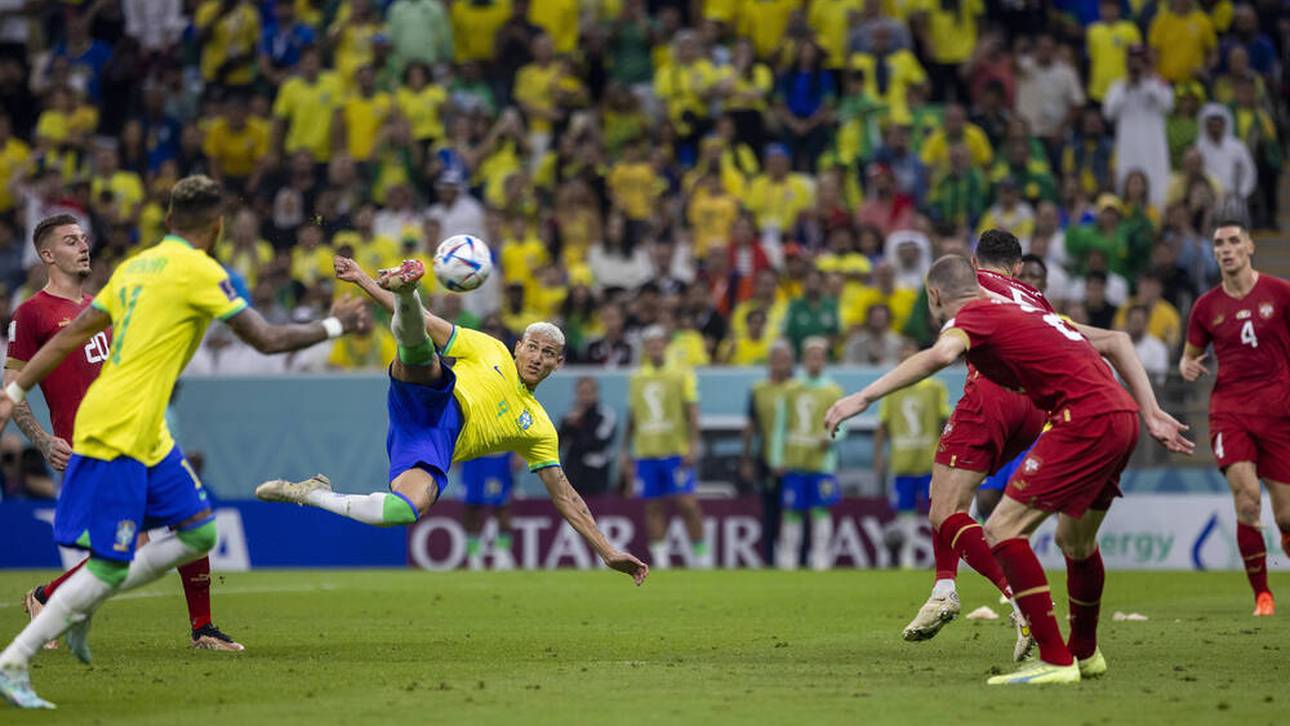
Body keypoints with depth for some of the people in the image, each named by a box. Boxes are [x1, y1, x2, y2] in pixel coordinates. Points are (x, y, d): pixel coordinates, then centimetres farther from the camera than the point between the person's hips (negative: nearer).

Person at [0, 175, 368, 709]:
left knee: (198, 533, 11)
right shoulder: (199, 271, -10)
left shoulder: (135, 267, 14)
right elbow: (268, 340, -10)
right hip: (118, 431, -9)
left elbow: (70, 336, 14)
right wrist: (335, 326, 3)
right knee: (109, 566, -7)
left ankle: (84, 604, 13)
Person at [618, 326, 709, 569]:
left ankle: (701, 556, -2)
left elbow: (692, 412, -3)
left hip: (676, 452, -4)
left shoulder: (681, 374, 1)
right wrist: (625, 451, 15)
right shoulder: (636, 377, 13)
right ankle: (660, 562, 7)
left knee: (687, 504, -10)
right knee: (652, 508, 3)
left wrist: (692, 446, -13)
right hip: (646, 454, 4)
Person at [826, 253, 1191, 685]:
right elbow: (1115, 341, 25)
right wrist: (1152, 415, 22)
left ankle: (1055, 661, -14)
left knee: (1003, 531, -8)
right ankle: (1085, 654, 45)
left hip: (1085, 419, -9)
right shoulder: (1027, 311, 27)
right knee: (1075, 542, 28)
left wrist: (864, 397, -24)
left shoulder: (970, 317, 1)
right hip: (1121, 415, 9)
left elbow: (940, 355, -24)